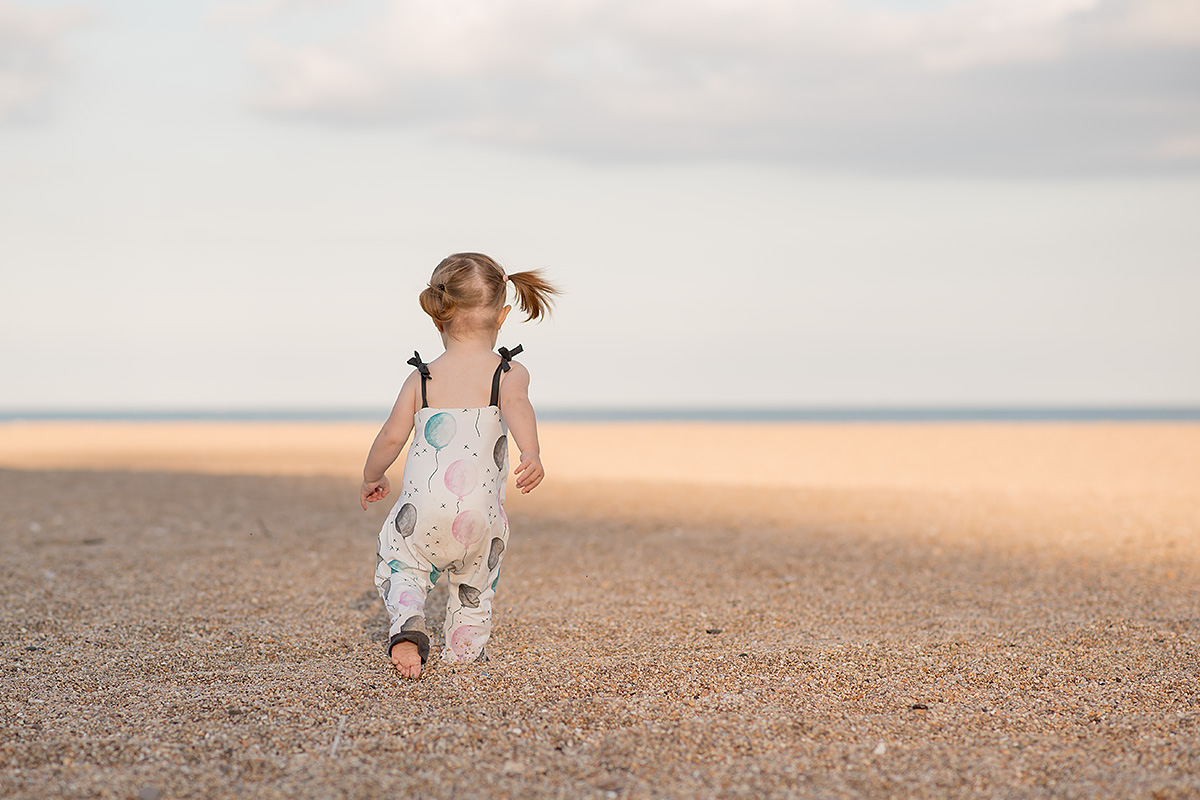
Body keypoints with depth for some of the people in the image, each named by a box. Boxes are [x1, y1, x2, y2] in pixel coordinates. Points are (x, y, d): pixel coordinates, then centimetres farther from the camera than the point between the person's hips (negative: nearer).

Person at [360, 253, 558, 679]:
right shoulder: (508, 373, 3)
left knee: (398, 567, 18)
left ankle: (407, 628, -7)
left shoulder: (421, 379, 8)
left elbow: (391, 437, 7)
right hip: (480, 515, 0)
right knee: (476, 582, 25)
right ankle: (463, 650, 28)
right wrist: (532, 454, -35)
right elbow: (516, 405, -19)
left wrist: (372, 478, 26)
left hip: (420, 512, 0)